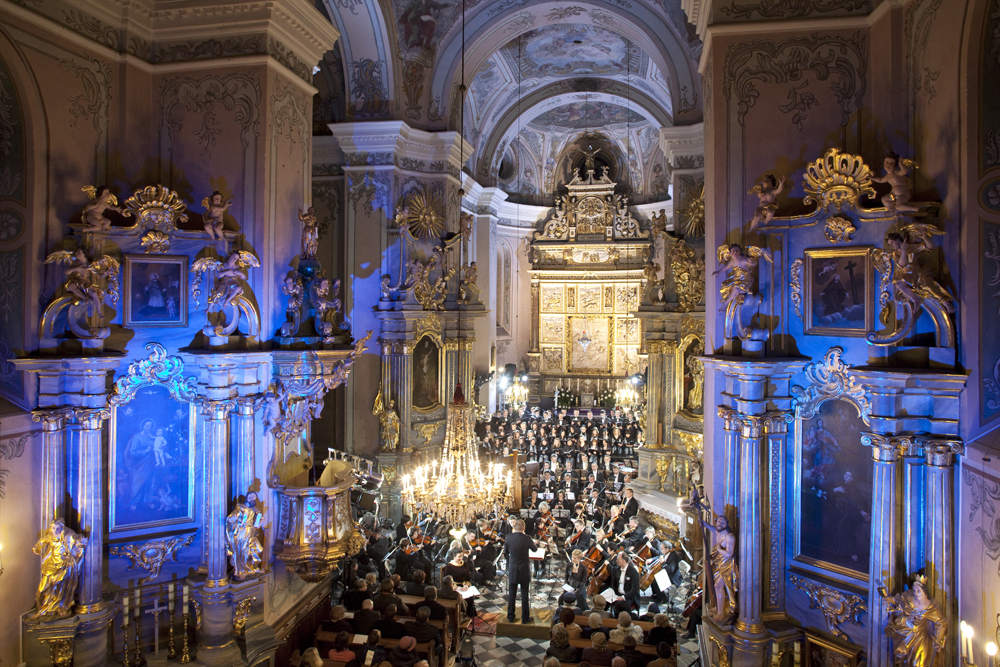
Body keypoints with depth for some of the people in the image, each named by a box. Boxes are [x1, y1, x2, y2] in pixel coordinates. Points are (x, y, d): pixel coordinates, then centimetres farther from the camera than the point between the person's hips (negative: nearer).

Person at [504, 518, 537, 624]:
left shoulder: (509, 537, -9)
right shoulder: (527, 539, -16)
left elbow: (505, 552, 5)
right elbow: (534, 549, 3)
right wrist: (533, 542, 23)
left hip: (512, 570, 2)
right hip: (524, 570, -2)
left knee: (511, 594, 14)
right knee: (525, 594, 9)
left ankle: (510, 617, 23)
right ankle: (525, 617, 17)